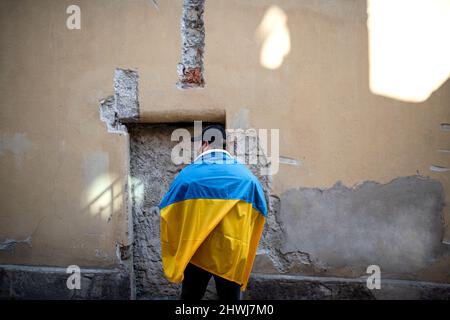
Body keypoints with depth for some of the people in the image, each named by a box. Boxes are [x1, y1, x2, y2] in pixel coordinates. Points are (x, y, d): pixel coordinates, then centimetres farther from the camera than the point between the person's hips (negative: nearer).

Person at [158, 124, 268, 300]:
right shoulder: (247, 177, 0)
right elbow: (259, 216, 3)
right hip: (233, 252, 1)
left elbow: (169, 216, -1)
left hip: (196, 252, 0)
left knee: (190, 296, 16)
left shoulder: (188, 174, -4)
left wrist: (174, 254, 10)